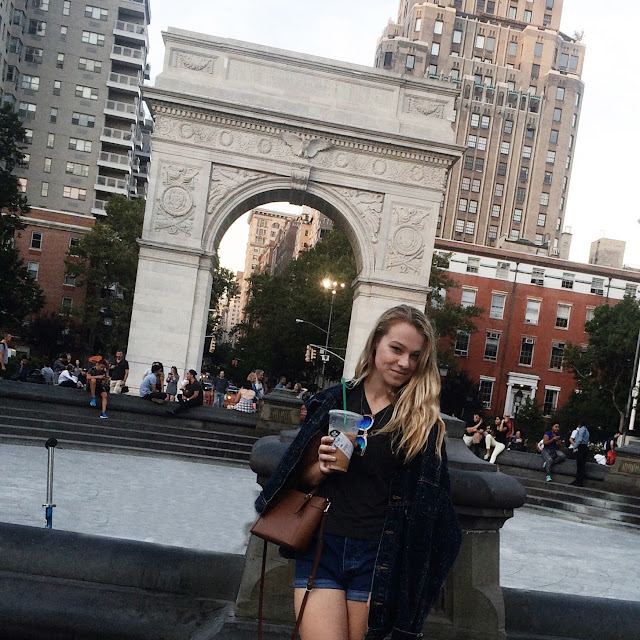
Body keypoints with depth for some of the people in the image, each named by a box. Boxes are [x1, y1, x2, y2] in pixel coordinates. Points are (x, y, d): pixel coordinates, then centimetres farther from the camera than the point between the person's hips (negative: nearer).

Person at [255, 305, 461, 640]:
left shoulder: (423, 419, -1)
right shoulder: (334, 401, 2)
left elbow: (426, 503, 3)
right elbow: (304, 480, 9)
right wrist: (323, 467, -11)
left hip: (379, 558, 0)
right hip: (322, 548, 0)